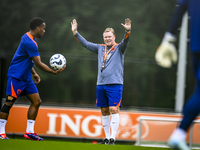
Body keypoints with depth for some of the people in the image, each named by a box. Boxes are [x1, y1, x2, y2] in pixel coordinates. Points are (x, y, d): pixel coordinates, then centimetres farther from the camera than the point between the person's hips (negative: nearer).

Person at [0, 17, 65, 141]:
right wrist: (54, 72, -14)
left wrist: (34, 73, 21)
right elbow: (39, 63, -20)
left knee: (36, 101, 4)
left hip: (26, 77, 10)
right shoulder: (30, 42, -21)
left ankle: (29, 132, 6)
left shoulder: (29, 38, 11)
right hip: (16, 76, -10)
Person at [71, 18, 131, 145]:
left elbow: (125, 42, -16)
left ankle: (113, 138, -11)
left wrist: (128, 32, -35)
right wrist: (75, 32, 12)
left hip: (115, 84, -5)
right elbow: (85, 43, 18)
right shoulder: (100, 48, 16)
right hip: (101, 85, 5)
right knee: (104, 111, 6)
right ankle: (107, 138, 12)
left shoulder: (119, 48, 3)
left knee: (114, 110, -11)